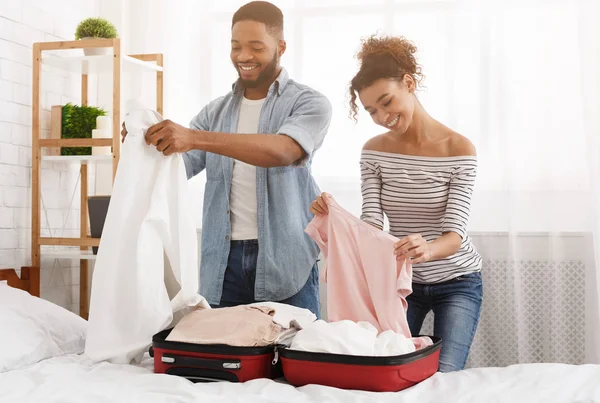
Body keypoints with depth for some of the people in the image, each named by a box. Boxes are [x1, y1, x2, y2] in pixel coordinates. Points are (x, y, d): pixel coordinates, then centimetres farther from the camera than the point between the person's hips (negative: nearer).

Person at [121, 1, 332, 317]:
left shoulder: (309, 103, -1)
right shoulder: (216, 111, 14)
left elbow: (282, 151, -21)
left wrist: (195, 138, -30)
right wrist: (149, 144, -18)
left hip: (285, 262, -3)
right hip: (223, 262, 4)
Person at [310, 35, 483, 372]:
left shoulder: (459, 150, -16)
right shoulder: (374, 152, -5)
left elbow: (454, 234, -23)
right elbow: (372, 226, -13)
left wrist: (427, 249, -46)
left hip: (457, 282, -3)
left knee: (443, 376, -11)